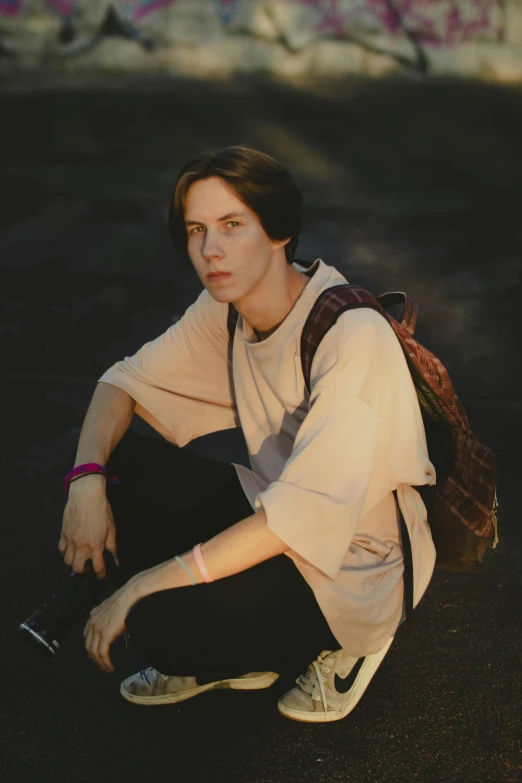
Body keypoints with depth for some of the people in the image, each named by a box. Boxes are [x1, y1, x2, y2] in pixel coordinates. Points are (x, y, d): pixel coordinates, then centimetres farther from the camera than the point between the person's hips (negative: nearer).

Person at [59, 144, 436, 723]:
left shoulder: (353, 335, -28)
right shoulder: (225, 309, -5)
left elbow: (307, 511, -32)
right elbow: (129, 378, 4)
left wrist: (146, 583, -29)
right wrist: (87, 478, -17)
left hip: (354, 566, -7)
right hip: (272, 516, 8)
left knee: (159, 621, -26)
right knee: (120, 465, -7)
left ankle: (341, 646, 2)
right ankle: (228, 660, 8)